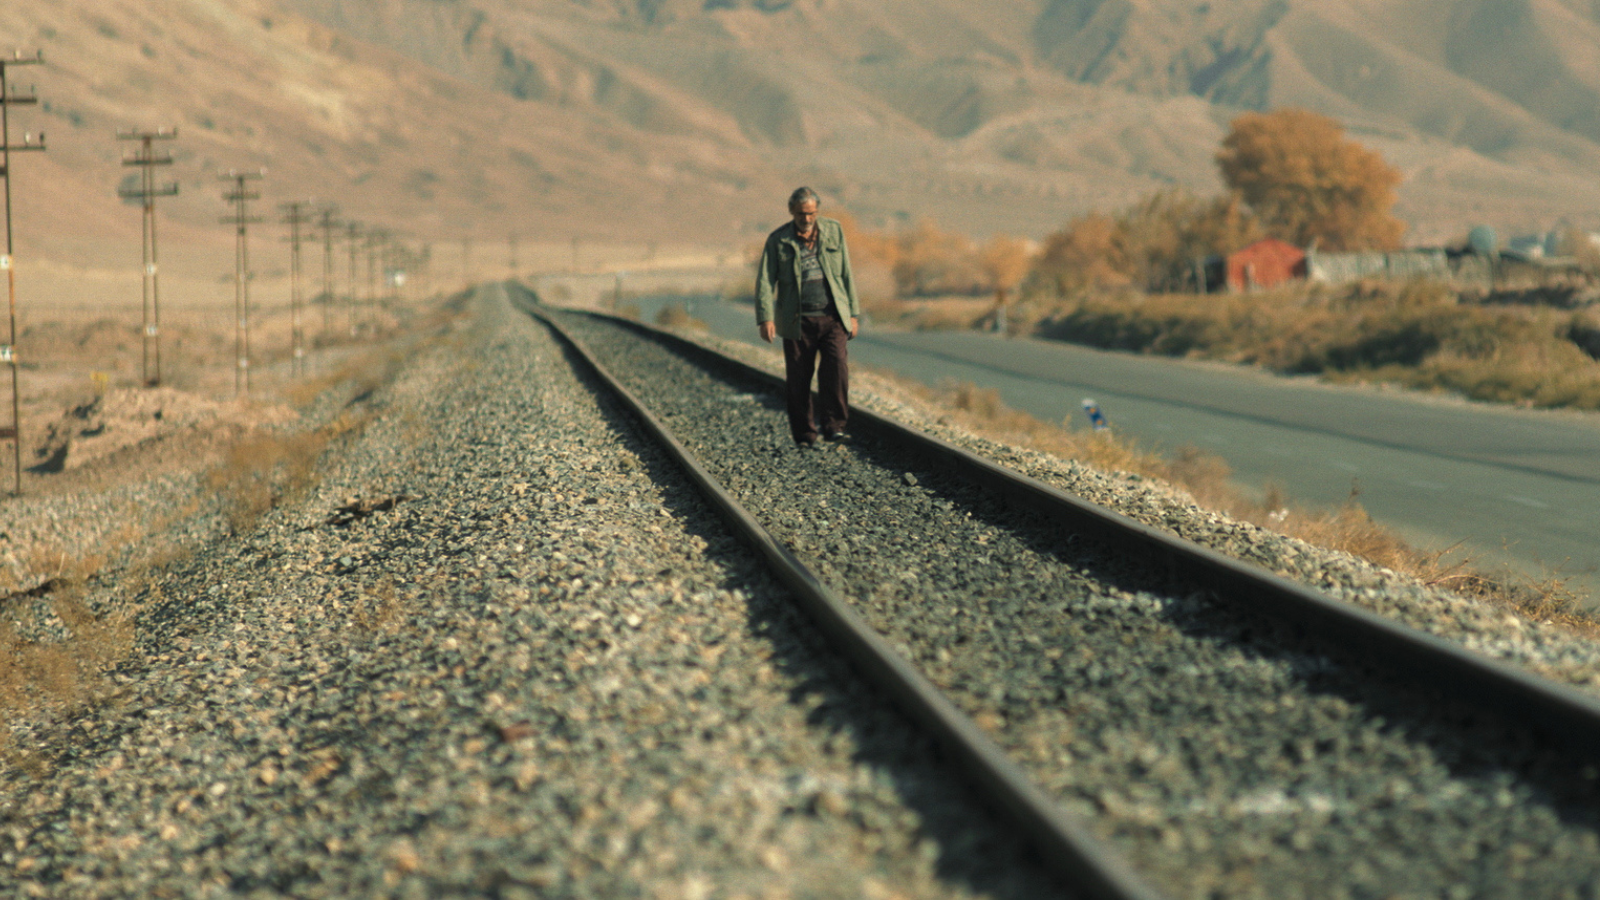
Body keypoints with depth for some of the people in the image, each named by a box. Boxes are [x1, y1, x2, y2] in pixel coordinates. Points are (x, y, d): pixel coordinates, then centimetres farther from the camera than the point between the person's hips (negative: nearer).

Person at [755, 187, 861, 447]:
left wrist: (854, 314, 7)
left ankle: (834, 426, -12)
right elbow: (765, 280, -3)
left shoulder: (834, 231, 7)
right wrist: (765, 318, -16)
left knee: (836, 367, -17)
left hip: (832, 318, 1)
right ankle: (804, 434, 13)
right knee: (797, 379, 1)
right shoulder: (778, 240, 2)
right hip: (797, 322, 0)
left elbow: (846, 275, 10)